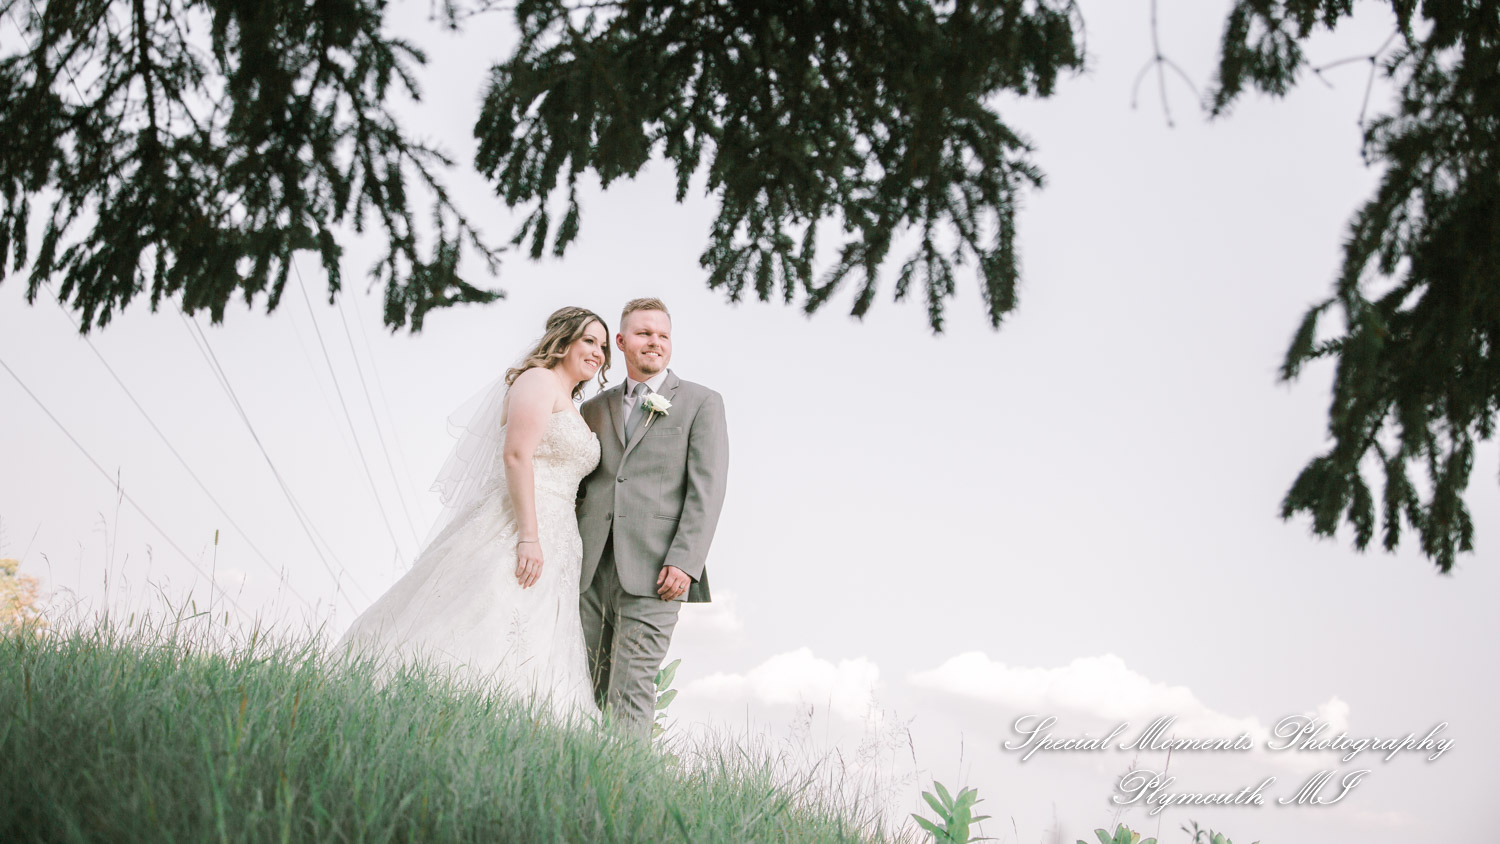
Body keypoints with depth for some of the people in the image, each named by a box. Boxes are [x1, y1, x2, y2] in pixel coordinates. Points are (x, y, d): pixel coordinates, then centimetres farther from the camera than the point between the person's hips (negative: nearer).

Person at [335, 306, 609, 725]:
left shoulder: (570, 409, 26)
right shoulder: (538, 380, -2)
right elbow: (516, 455, -14)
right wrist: (528, 536, -22)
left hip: (553, 547, 9)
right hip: (512, 533, -9)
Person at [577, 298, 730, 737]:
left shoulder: (701, 403, 7)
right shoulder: (595, 408, 20)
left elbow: (707, 488, -2)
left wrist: (684, 562, -13)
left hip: (653, 572, -4)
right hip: (591, 569, 4)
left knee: (631, 691, -9)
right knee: (586, 688, 2)